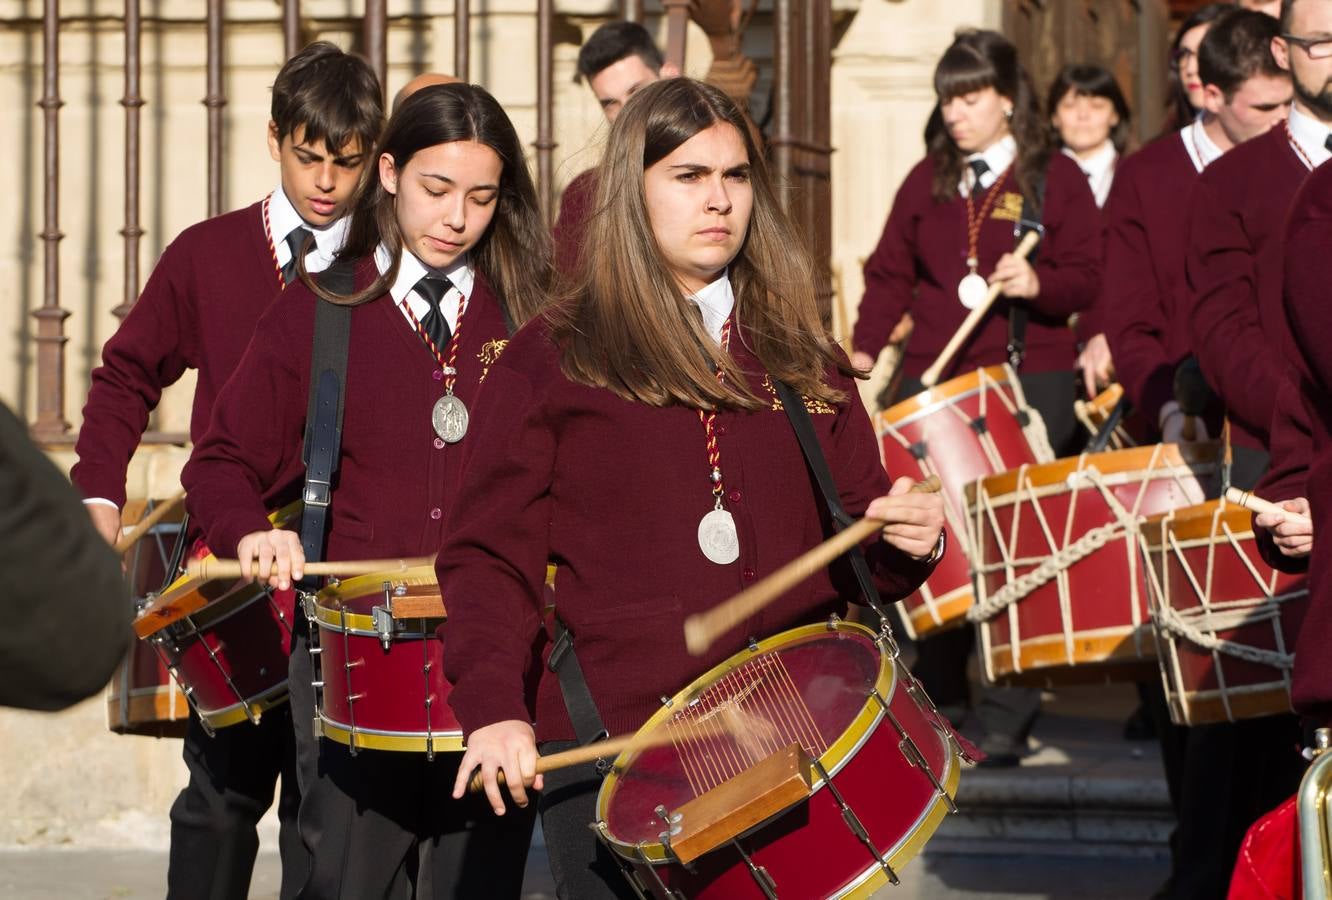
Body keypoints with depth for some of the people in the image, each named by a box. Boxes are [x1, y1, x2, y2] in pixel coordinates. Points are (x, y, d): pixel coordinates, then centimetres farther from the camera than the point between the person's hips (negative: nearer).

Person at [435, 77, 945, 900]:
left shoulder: (801, 358, 15)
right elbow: (490, 556, -1)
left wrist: (906, 541, -6)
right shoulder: (555, 359, 4)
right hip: (609, 743, -3)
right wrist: (493, 708, -16)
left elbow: (857, 543, 17)